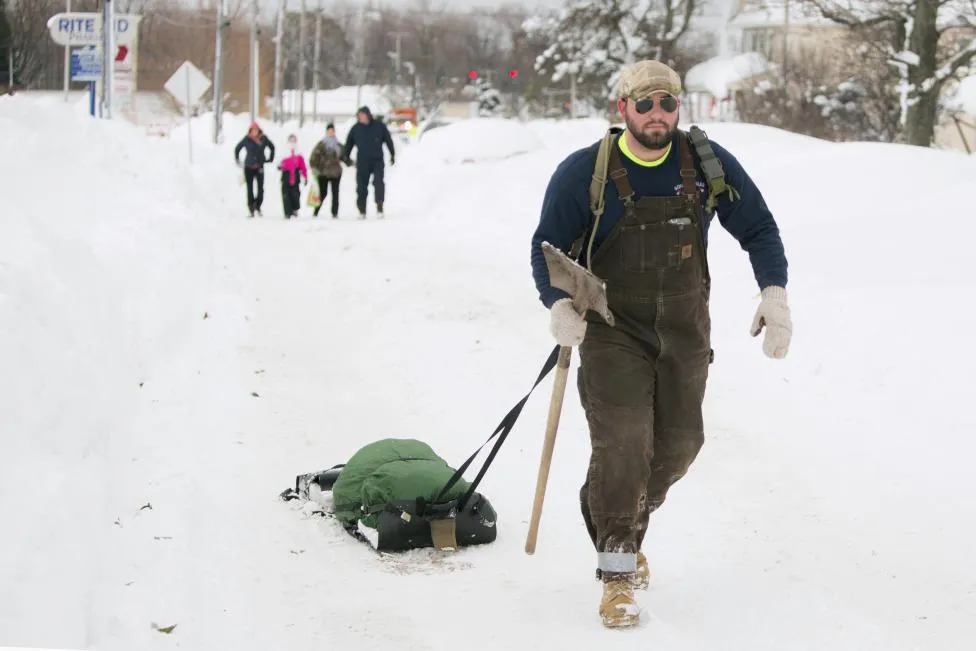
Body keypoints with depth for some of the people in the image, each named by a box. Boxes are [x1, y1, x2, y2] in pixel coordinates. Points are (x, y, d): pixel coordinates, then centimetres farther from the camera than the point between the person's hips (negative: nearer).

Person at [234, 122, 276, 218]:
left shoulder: (263, 139, 0)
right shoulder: (246, 140, -4)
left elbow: (272, 147, 18)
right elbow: (237, 149, 12)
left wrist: (270, 158, 16)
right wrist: (237, 160, 12)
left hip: (259, 167, 1)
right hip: (249, 167, -1)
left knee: (260, 188, -6)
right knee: (250, 188, 1)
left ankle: (258, 206, 11)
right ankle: (251, 208, 7)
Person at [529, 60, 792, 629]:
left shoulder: (708, 164, -6)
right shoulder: (583, 173, -11)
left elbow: (759, 229, 4)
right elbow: (548, 245, -3)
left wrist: (774, 293, -11)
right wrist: (558, 303, -21)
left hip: (685, 329, 3)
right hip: (613, 329, -3)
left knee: (680, 442, 10)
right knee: (622, 441, -15)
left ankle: (626, 526, 38)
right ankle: (617, 573, -3)